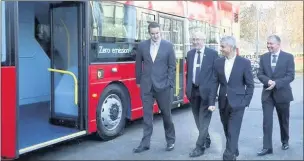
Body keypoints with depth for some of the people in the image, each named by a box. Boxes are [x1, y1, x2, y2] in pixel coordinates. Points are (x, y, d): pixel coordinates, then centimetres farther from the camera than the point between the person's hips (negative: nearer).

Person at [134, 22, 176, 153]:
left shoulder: (168, 46, -1)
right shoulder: (142, 45, 3)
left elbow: (172, 66, 0)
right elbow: (138, 65, 12)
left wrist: (170, 84, -6)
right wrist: (138, 81, 12)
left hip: (163, 86, -1)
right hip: (146, 86, 2)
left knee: (166, 114, 9)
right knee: (147, 115, 6)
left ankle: (170, 140, 26)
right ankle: (145, 143, 13)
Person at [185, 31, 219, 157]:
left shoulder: (212, 53, -4)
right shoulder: (190, 54, 10)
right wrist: (188, 88, 11)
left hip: (206, 90, -5)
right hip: (193, 90, 5)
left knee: (204, 119, -4)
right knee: (198, 118, 14)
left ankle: (200, 146, 1)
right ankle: (206, 140, 32)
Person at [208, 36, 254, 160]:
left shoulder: (244, 62, -6)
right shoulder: (218, 62, 3)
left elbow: (250, 85, -2)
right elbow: (214, 83, 3)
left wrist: (246, 102, -7)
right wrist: (212, 102, -2)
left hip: (237, 103, -4)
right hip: (223, 102, 4)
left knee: (233, 132, -7)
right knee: (228, 131, 15)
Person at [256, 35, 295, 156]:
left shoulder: (288, 57, -5)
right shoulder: (264, 57, 4)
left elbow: (290, 76, -11)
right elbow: (260, 74, 1)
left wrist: (276, 83, -23)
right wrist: (268, 81, -19)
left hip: (282, 93, -1)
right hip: (267, 94, 2)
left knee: (284, 120, 15)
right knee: (266, 121, -4)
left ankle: (285, 141, 37)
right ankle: (267, 147, 1)